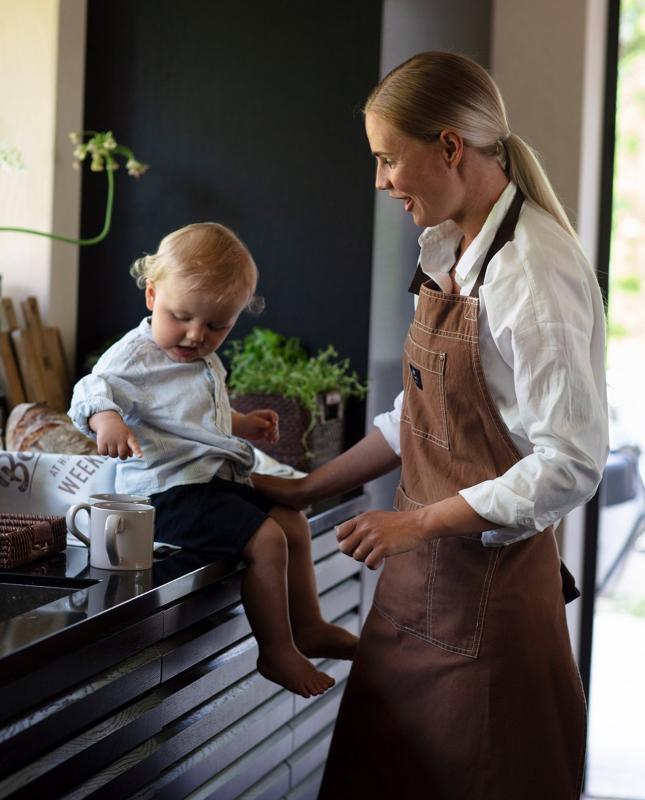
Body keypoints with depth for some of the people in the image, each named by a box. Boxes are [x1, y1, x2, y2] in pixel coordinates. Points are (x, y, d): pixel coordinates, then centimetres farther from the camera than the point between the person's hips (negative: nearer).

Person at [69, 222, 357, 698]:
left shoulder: (207, 362, 16)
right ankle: (277, 653, -9)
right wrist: (105, 418, -41)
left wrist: (243, 425, 18)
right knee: (265, 539, -21)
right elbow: (91, 390, -21)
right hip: (169, 490, -10)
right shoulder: (135, 356, -13)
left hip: (217, 479, 10)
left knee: (292, 522, 16)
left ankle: (307, 627, 30)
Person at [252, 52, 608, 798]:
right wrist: (307, 489, 15)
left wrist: (420, 522, -18)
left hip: (488, 578, -8)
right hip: (424, 570, 8)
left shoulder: (532, 274, -19)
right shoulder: (449, 254, 8)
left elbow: (570, 465, -21)